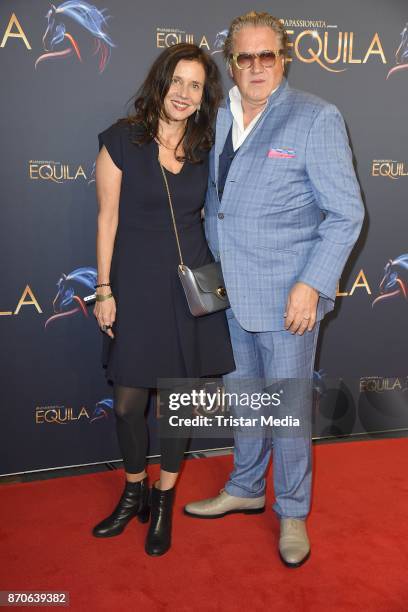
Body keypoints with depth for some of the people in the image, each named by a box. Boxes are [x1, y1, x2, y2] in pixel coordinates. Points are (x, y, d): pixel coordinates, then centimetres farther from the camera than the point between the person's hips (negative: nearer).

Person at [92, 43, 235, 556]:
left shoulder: (206, 148, 5)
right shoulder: (122, 139, -4)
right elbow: (107, 218, -4)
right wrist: (104, 290, -6)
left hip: (191, 284, 3)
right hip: (136, 284, -2)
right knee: (128, 401, 4)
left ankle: (163, 499, 30)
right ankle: (134, 492, 31)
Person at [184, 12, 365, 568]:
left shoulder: (317, 118, -8)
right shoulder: (219, 119, 8)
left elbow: (346, 213, -9)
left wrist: (311, 284, -16)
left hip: (287, 296, -5)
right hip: (227, 292, 6)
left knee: (288, 408, 7)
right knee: (242, 398, 19)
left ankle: (293, 512, 28)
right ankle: (245, 489, 41)